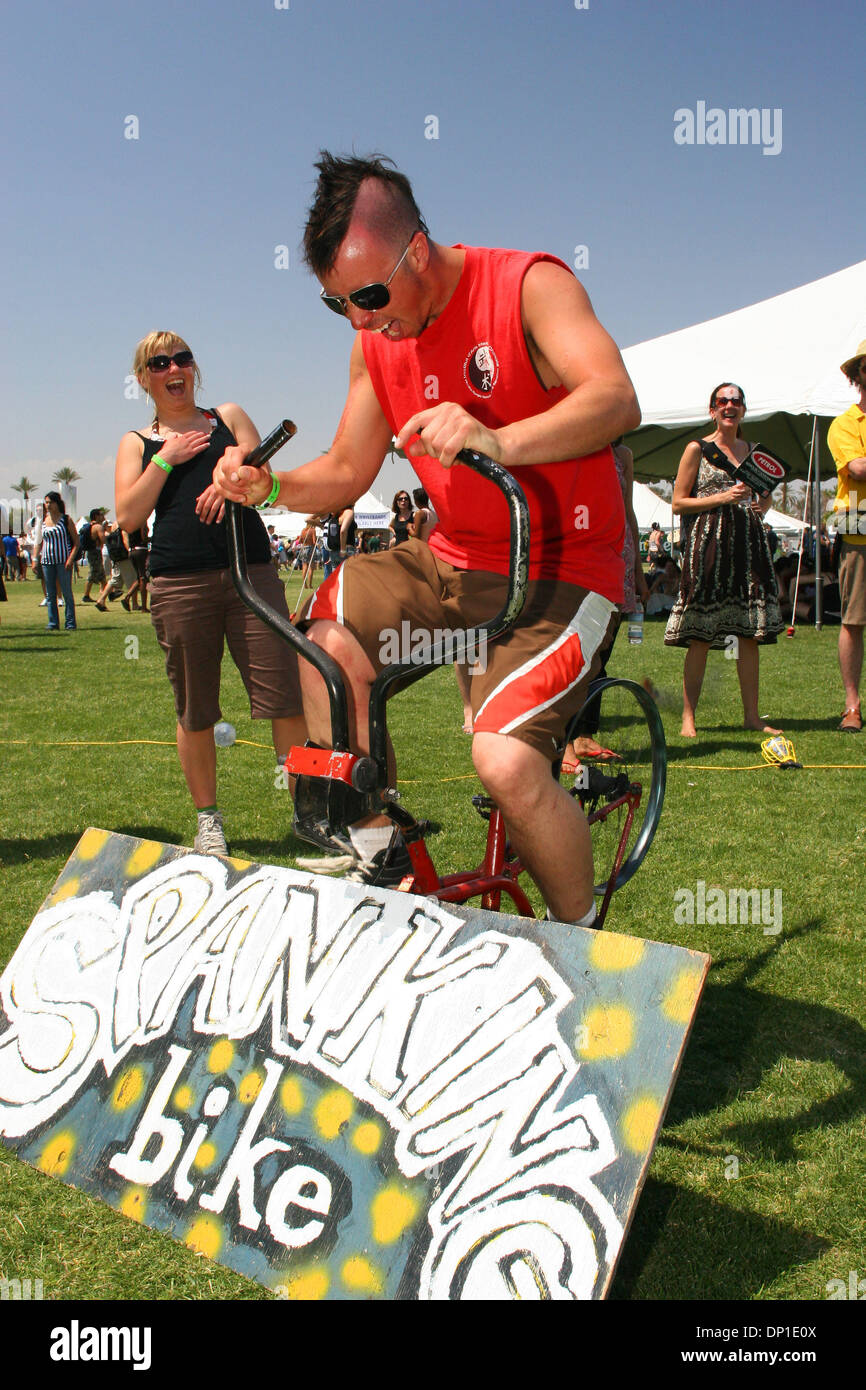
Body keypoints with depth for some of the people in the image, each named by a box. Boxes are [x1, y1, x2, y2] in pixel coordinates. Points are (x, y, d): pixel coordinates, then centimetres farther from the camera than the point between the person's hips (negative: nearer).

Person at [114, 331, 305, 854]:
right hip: (180, 583, 0)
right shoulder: (137, 442, 16)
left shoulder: (228, 416, 18)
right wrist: (167, 458, -3)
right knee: (195, 711, 5)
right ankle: (208, 819, 19)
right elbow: (128, 517, 3)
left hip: (251, 570, 0)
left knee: (286, 696, -8)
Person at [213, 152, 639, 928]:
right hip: (456, 561, 7)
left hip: (561, 569, -7)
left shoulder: (529, 285, -14)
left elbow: (617, 401, -30)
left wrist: (498, 441, -47)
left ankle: (583, 944, 2)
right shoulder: (377, 341, 5)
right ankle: (376, 856, 6)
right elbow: (348, 470, 11)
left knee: (506, 761, -25)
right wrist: (269, 487, -8)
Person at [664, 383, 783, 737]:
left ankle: (752, 715, 11)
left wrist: (762, 505, 5)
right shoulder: (697, 449, 2)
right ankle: (688, 717, -1)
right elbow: (678, 503, -2)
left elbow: (765, 494, 28)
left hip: (749, 540, 5)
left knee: (750, 633, 4)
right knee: (700, 637, -6)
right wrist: (722, 498, -12)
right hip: (708, 540, -5)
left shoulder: (752, 451, 17)